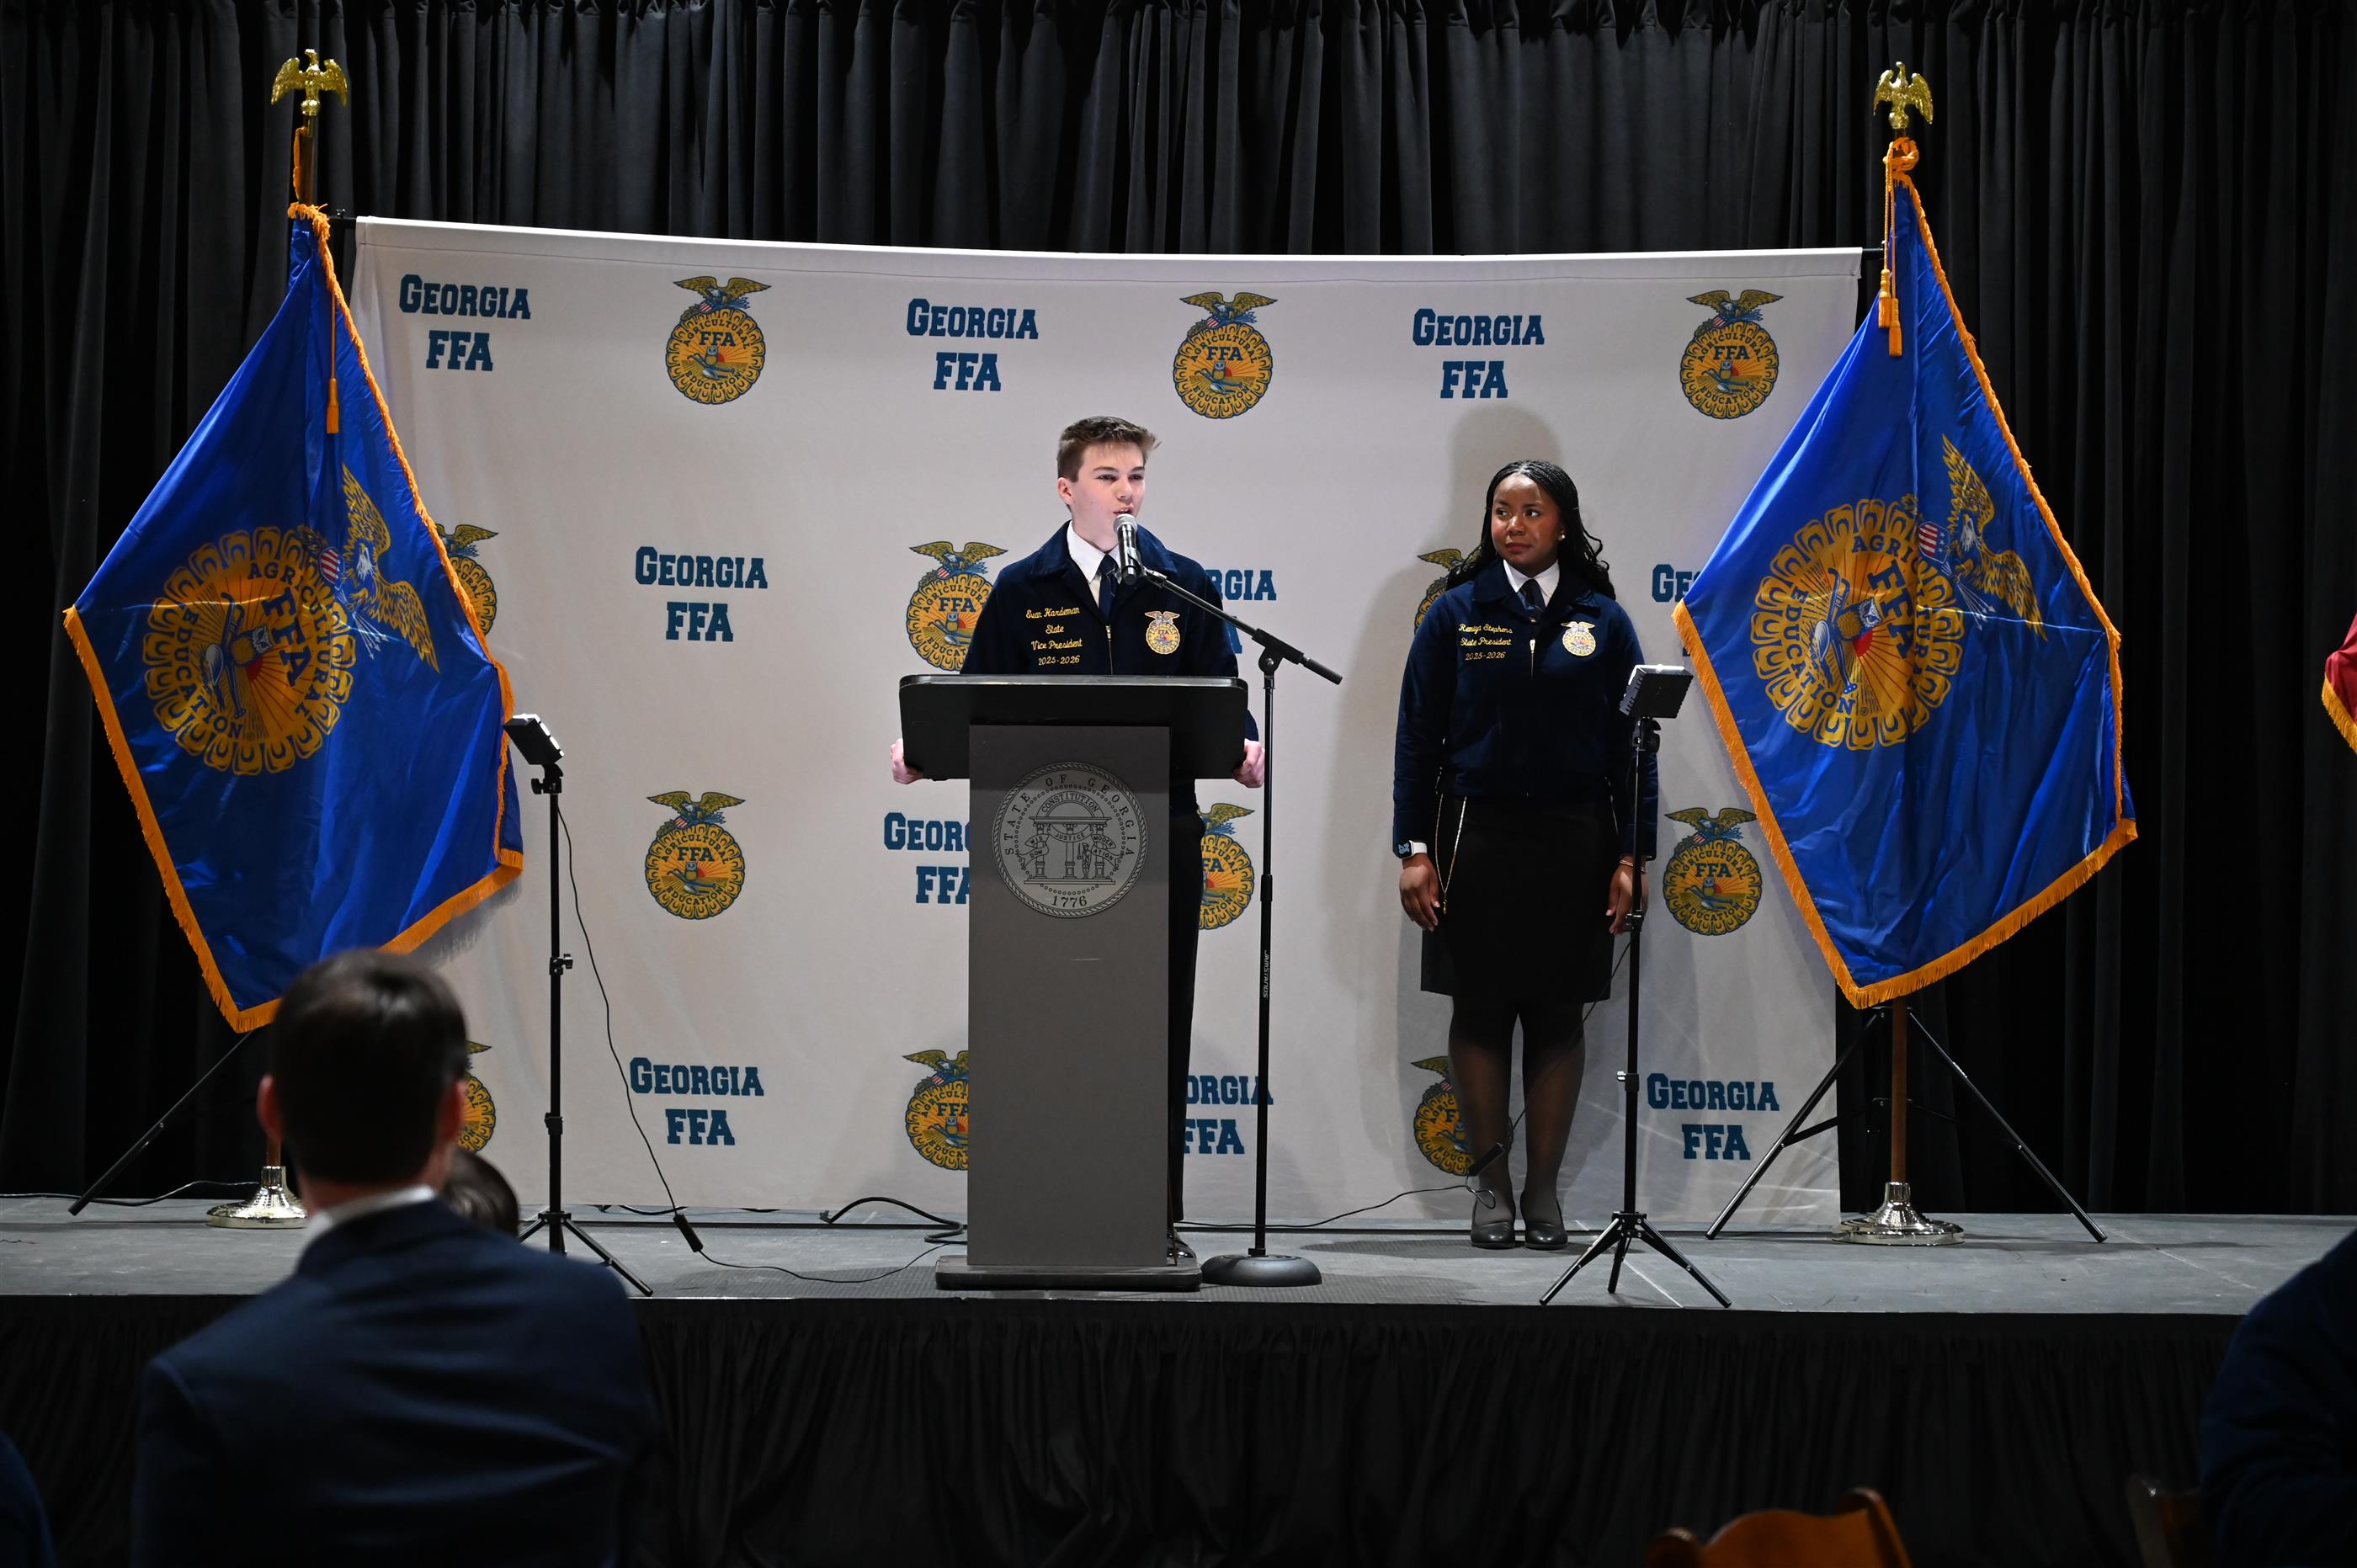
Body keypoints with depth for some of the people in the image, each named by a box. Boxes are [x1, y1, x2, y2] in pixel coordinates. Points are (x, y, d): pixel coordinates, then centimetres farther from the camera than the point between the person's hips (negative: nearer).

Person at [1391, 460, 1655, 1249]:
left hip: (1574, 839, 0)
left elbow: (1631, 742, 4)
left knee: (1558, 1017, 4)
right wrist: (1414, 850, -4)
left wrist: (1631, 856, -2)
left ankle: (1544, 1187, 12)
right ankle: (1491, 1185, 12)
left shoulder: (1601, 621, 4)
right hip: (1477, 834, 0)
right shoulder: (1457, 614, 3)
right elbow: (1418, 736, 2)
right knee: (1480, 1011, 3)